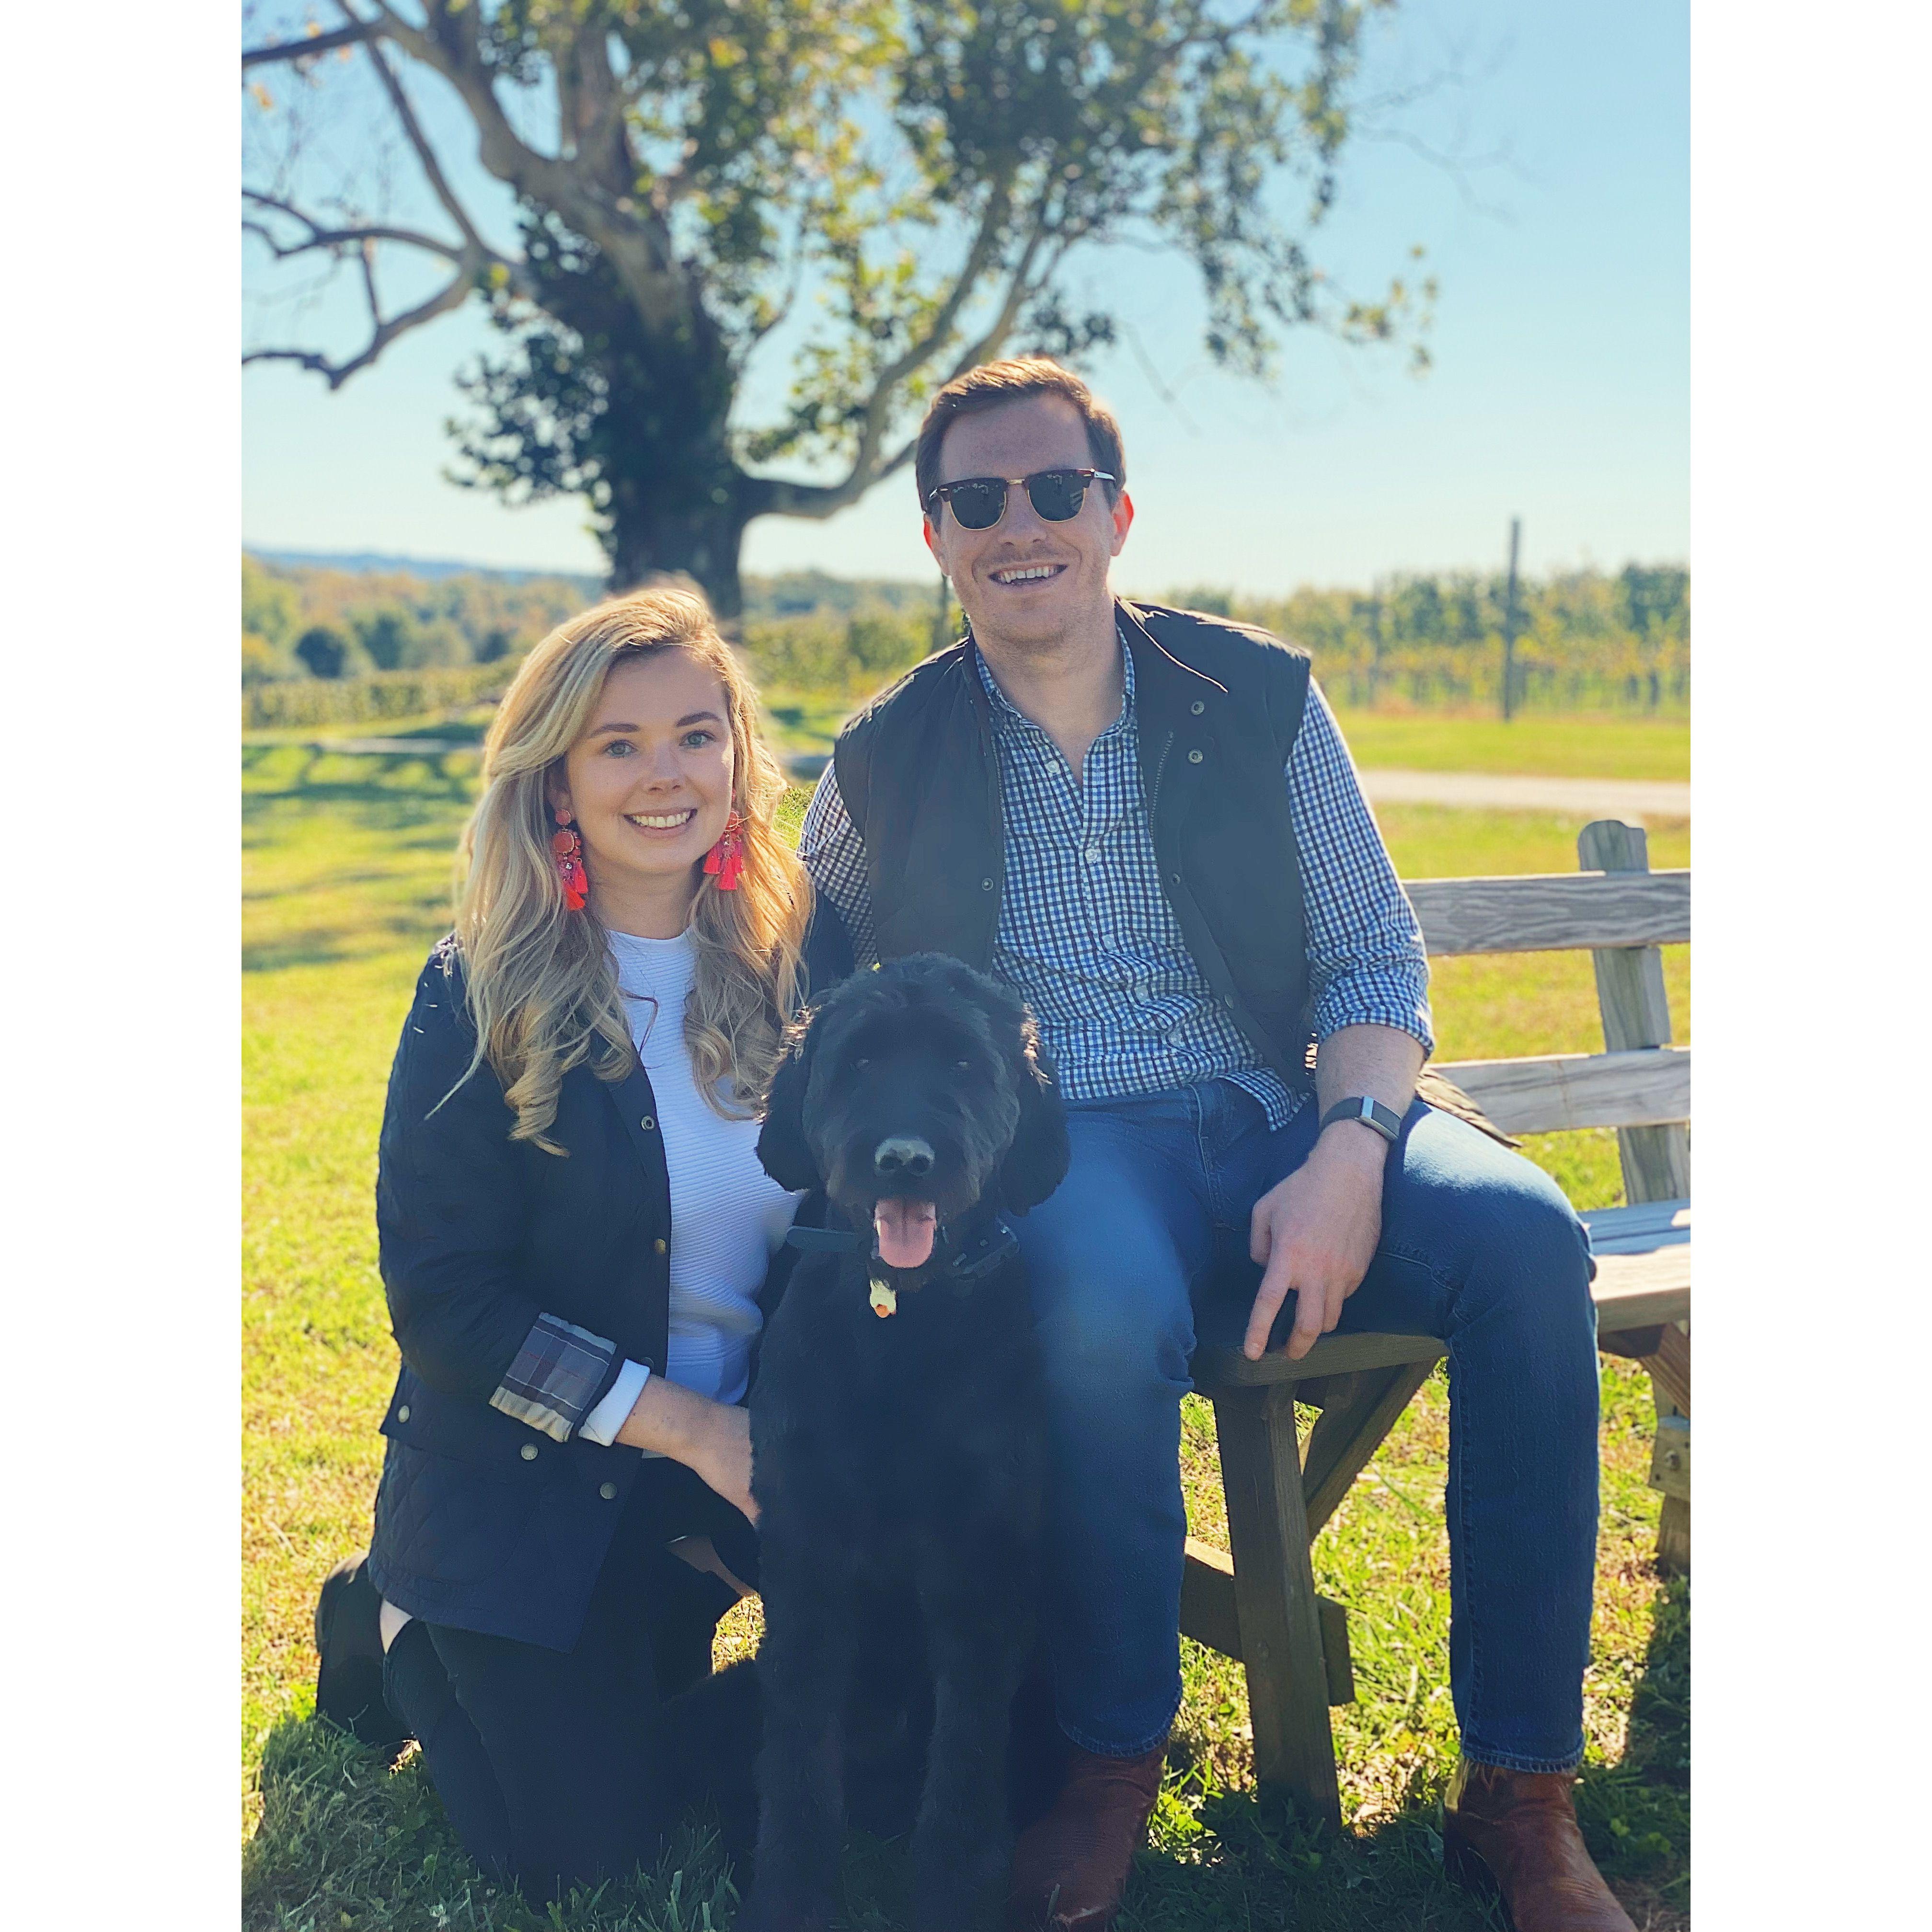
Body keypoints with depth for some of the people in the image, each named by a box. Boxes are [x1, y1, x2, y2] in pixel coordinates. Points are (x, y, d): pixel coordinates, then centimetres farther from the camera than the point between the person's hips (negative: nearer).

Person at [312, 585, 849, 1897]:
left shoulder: (810, 956, -3)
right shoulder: (483, 998, -12)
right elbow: (441, 1294, -13)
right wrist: (687, 1425, -19)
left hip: (743, 1446, 4)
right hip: (524, 1474, -3)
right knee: (584, 1841, -8)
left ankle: (657, 1625, 17)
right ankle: (396, 1625, 20)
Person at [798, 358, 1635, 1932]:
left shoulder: (1259, 698, 6)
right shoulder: (888, 764, 6)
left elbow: (1375, 955, 6)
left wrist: (1350, 1153, -14)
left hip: (1284, 1125, 2)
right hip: (1064, 1150, -2)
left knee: (1523, 1237, -28)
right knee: (1109, 1316, -38)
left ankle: (1520, 1789, -15)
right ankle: (1114, 1766, -12)